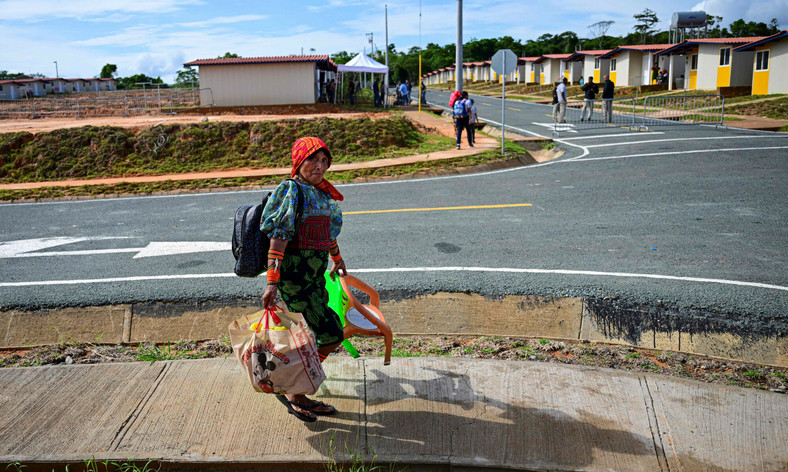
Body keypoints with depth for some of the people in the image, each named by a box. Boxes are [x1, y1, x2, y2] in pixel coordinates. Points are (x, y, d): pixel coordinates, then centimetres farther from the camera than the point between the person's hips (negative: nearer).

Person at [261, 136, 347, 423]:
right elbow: (278, 238, -20)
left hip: (315, 273, 8)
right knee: (331, 335, -8)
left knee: (314, 338, 13)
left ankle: (299, 397, 28)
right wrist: (272, 282, -26)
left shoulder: (321, 191, 11)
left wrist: (337, 258, 39)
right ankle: (290, 391, 8)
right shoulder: (291, 192, -14)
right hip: (294, 275, -8)